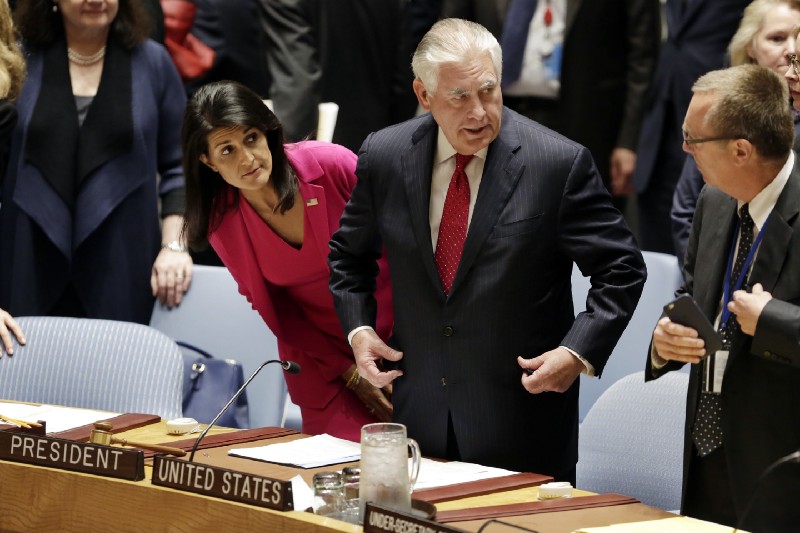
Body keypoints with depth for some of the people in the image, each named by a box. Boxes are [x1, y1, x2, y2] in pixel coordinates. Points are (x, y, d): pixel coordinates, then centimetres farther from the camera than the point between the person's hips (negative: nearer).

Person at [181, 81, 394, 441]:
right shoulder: (221, 221, -9)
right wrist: (350, 373, -3)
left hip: (395, 340, -1)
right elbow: (273, 308, 3)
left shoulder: (332, 165, -18)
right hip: (320, 363, 1)